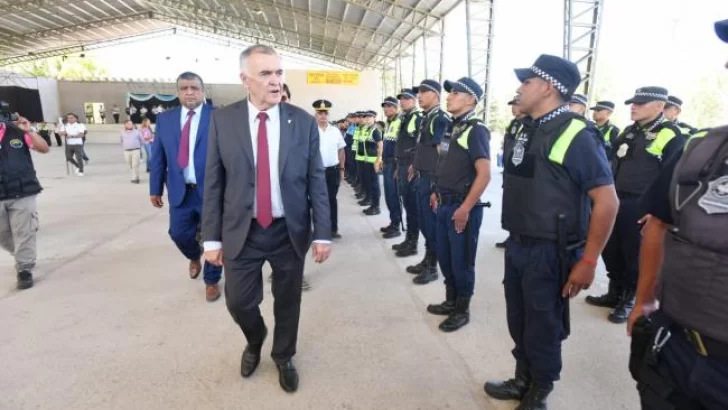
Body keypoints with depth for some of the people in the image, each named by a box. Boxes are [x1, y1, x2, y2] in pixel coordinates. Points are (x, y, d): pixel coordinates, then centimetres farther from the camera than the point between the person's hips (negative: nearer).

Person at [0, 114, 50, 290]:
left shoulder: (18, 131, -1)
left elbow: (44, 148, -3)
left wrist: (29, 131, -15)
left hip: (22, 193, -2)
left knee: (24, 233, 0)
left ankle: (24, 270, 9)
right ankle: (24, 257, 39)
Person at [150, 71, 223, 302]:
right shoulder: (165, 119, 8)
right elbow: (158, 157, 10)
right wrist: (155, 188, 8)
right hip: (180, 191, 4)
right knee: (179, 234, 10)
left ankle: (212, 281, 27)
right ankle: (195, 257, 45)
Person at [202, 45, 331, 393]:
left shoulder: (304, 122, -4)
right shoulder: (223, 120, -3)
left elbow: (316, 181, -2)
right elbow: (213, 183, -1)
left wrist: (322, 233, -7)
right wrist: (212, 237, -3)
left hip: (290, 231, 0)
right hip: (242, 232, 0)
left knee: (288, 302, 14)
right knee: (238, 302, 9)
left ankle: (283, 358, 41)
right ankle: (255, 341, 45)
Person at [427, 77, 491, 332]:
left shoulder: (476, 130, -13)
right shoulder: (453, 128, 12)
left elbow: (484, 174, -20)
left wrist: (465, 208, -21)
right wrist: (437, 193, 17)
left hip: (462, 207, -8)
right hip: (444, 205, 8)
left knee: (461, 261, 4)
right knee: (444, 257, 17)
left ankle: (462, 310, 21)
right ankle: (451, 301, 34)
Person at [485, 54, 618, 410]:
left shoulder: (576, 135, -15)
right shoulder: (527, 130, 8)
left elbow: (607, 201, -17)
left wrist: (587, 261, -16)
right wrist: (514, 240, 14)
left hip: (549, 253, -7)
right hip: (517, 246, 7)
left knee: (543, 329, 11)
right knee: (519, 324, 20)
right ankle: (522, 381, 42)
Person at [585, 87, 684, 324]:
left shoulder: (670, 135, -9)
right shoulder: (629, 132, 13)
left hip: (640, 208, -7)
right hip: (614, 202, 7)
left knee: (634, 256, 5)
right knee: (611, 251, 13)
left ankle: (629, 300, 22)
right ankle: (614, 293, 30)